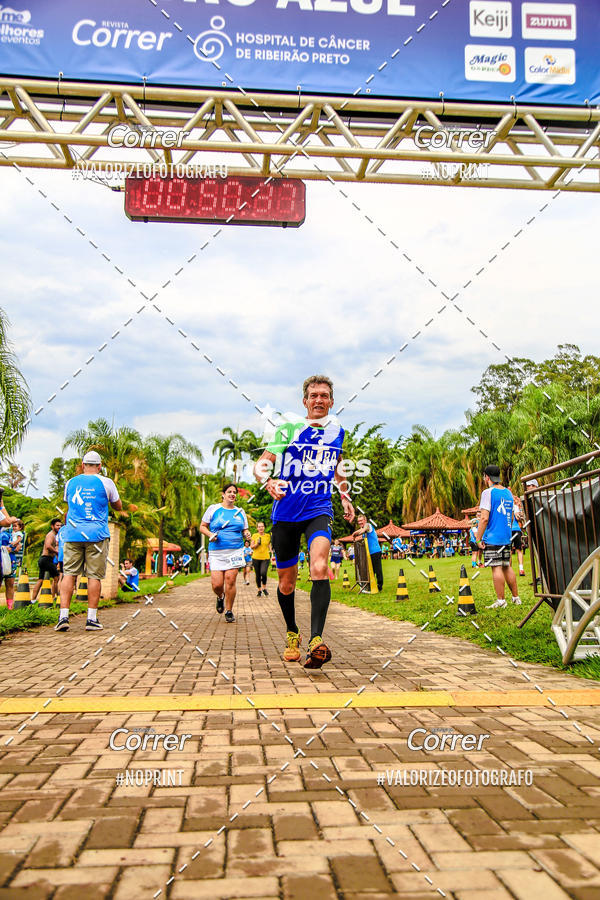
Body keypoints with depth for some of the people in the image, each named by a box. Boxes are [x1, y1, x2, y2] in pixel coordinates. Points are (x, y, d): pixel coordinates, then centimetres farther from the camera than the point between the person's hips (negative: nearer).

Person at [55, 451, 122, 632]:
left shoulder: (70, 483, 11)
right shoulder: (106, 482, 1)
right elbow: (118, 506, 13)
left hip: (72, 534, 3)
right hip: (96, 534, -2)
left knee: (69, 574, 4)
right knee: (94, 576, 1)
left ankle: (63, 616, -3)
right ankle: (91, 619, 1)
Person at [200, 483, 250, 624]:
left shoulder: (240, 512, 13)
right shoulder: (213, 509, 6)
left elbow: (244, 530, 20)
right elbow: (202, 526, 10)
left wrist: (246, 535, -4)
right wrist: (210, 534, -10)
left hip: (235, 551, 1)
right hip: (216, 551, -1)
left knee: (230, 580, -9)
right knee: (216, 584, -7)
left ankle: (229, 611, 7)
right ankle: (220, 597, 29)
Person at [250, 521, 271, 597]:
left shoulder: (268, 536, 4)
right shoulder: (254, 535, 2)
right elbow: (251, 546, 4)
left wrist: (270, 550, 3)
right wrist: (257, 544, -13)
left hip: (265, 557, -1)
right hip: (256, 557, 1)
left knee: (263, 573, -20)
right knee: (257, 575, 5)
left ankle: (264, 588, 4)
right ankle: (259, 590, 23)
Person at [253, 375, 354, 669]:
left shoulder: (337, 432, 9)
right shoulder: (289, 429, -1)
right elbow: (261, 464, -8)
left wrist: (344, 496, 20)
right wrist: (268, 481, -29)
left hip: (319, 510, 0)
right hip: (286, 513, 0)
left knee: (319, 568, -26)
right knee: (286, 583, 7)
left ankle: (316, 641, -30)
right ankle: (292, 634, 31)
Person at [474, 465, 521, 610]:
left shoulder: (488, 493, -11)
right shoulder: (508, 493, 13)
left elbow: (484, 518, -17)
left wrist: (478, 538, -13)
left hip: (492, 538, -8)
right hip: (506, 538, 8)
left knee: (496, 568, -5)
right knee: (507, 567, 14)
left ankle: (500, 601, -2)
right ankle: (516, 597, 20)